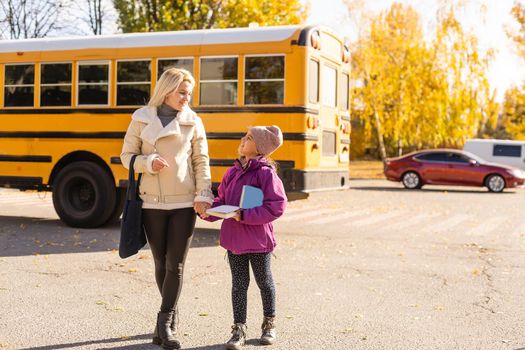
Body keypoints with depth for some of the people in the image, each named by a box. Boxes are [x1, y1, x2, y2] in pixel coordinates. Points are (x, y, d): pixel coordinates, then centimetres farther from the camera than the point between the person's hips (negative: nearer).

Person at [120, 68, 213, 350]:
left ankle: (165, 323, 3)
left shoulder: (193, 121, 3)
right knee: (161, 263, 10)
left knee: (176, 265, -2)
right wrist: (148, 162, -16)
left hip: (184, 203, 0)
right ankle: (170, 316, 26)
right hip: (152, 202, 0)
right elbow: (127, 155, 4)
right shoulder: (141, 119, 2)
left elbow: (201, 162, 3)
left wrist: (203, 195, -7)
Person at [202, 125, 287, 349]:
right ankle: (239, 329, 19)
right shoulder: (233, 172, 7)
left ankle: (269, 324, 33)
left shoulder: (265, 172, -14)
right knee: (239, 284, 11)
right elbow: (222, 201, 12)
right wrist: (207, 211, -7)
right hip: (234, 238, 5)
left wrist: (245, 215, -23)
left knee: (264, 282, 14)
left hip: (258, 240, -5)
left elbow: (277, 206, -19)